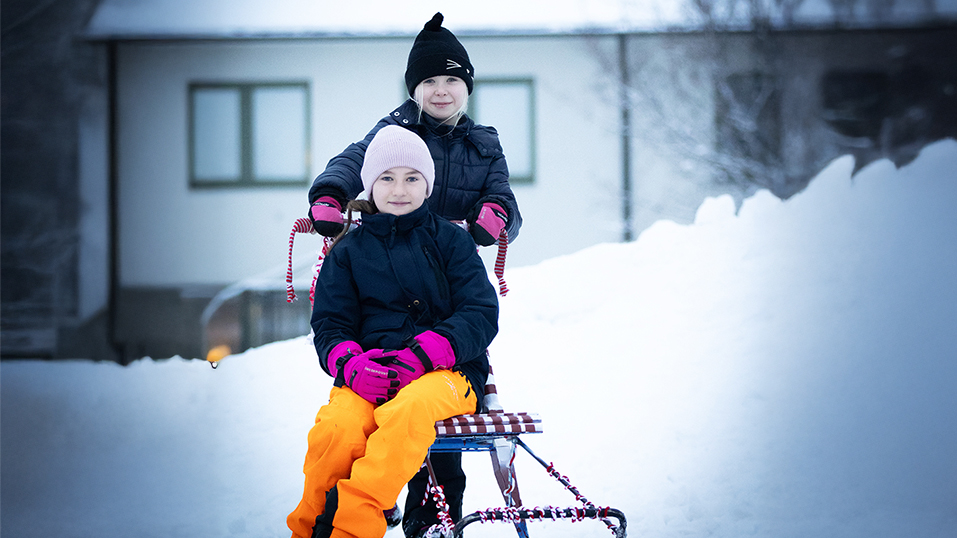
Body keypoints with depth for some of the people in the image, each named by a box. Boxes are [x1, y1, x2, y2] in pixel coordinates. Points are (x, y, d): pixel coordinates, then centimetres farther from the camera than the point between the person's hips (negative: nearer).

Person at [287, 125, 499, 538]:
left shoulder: (450, 240, 12)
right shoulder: (348, 250, 18)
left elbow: (481, 314, 3)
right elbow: (330, 325, 12)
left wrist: (423, 354, -15)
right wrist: (352, 365, -13)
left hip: (447, 371, -2)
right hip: (368, 371, 2)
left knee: (408, 410, -40)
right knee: (336, 430, -34)